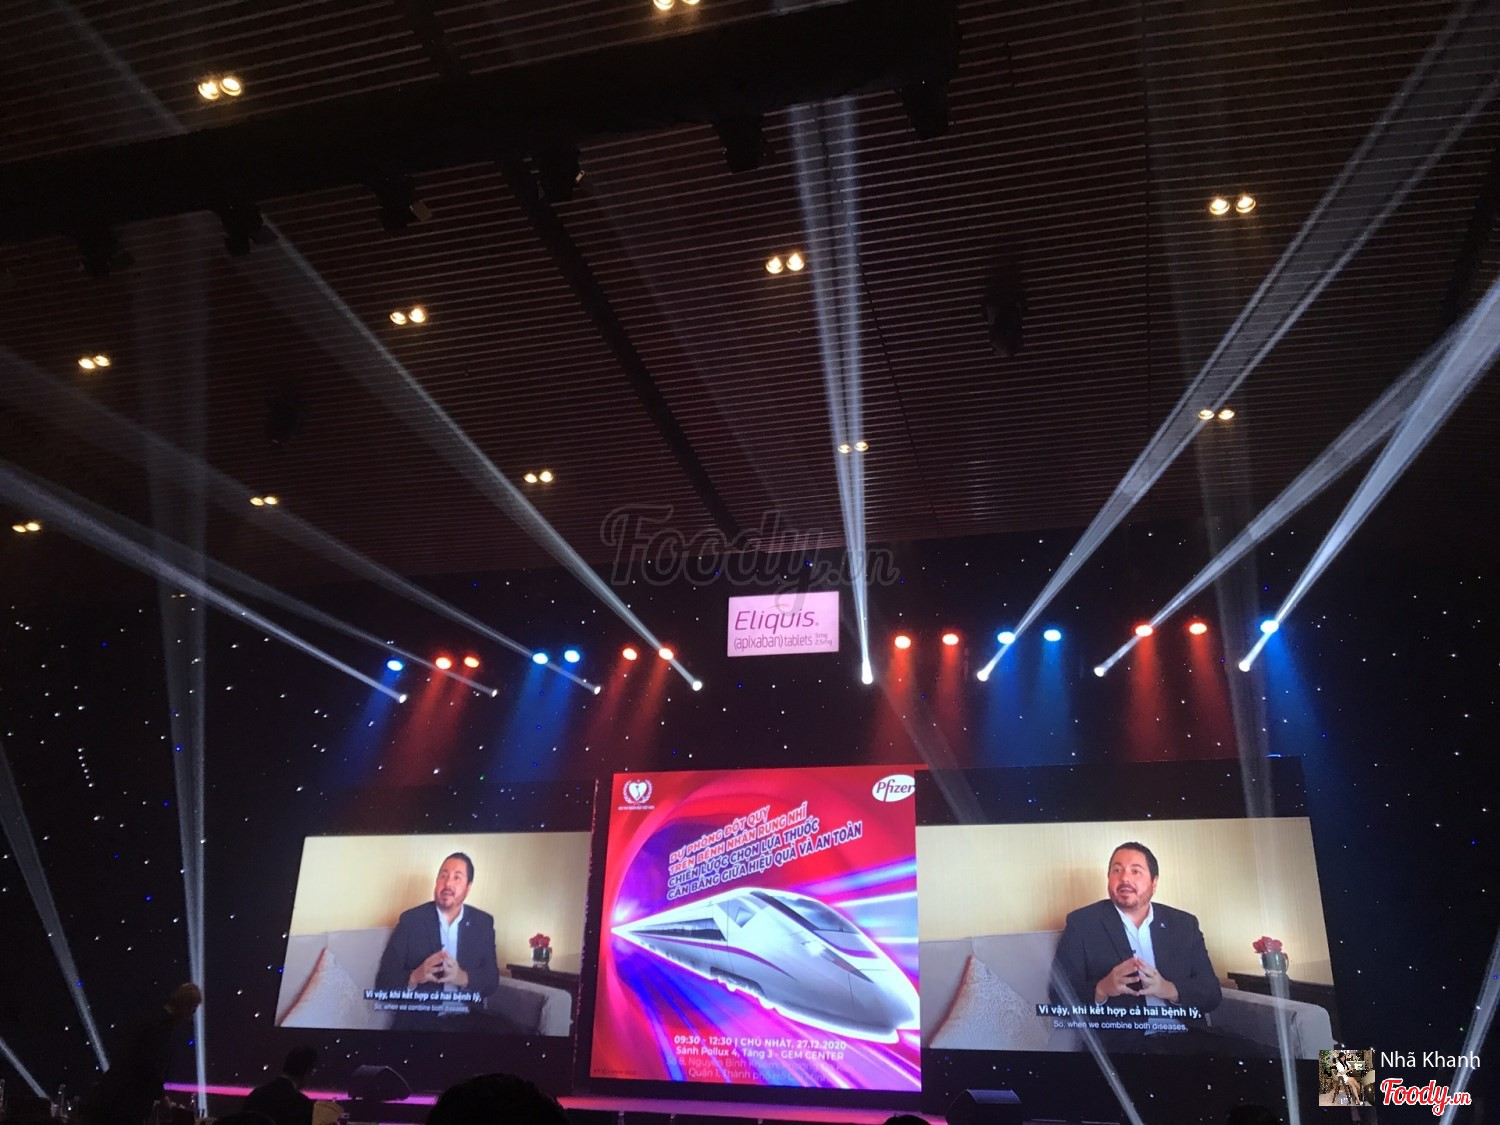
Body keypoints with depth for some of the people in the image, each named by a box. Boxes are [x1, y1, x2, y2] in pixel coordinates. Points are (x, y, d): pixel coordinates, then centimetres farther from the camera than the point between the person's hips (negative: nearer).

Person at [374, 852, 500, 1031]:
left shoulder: (483, 923, 6)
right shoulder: (410, 920, -1)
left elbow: (492, 980, 3)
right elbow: (384, 981, -3)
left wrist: (463, 978, -18)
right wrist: (415, 977, -23)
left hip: (467, 1021, 2)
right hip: (418, 1021, -2)